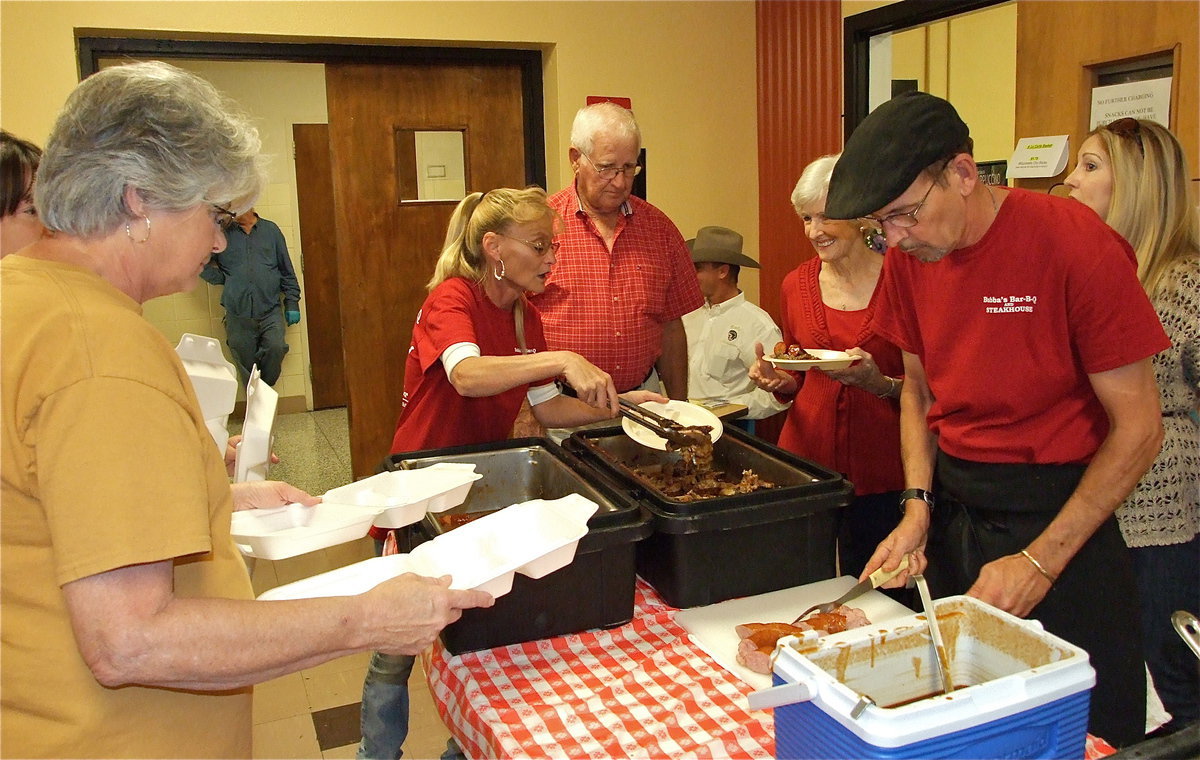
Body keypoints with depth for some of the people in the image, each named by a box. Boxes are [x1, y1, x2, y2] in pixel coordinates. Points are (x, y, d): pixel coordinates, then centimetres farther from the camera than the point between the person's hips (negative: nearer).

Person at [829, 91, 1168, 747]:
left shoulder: (1076, 244, -19)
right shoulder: (909, 256, -2)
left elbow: (1139, 428, -14)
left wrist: (1042, 561, -17)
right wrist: (918, 507, -4)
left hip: (1057, 513, -5)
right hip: (951, 506, 5)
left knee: (1086, 731, 6)